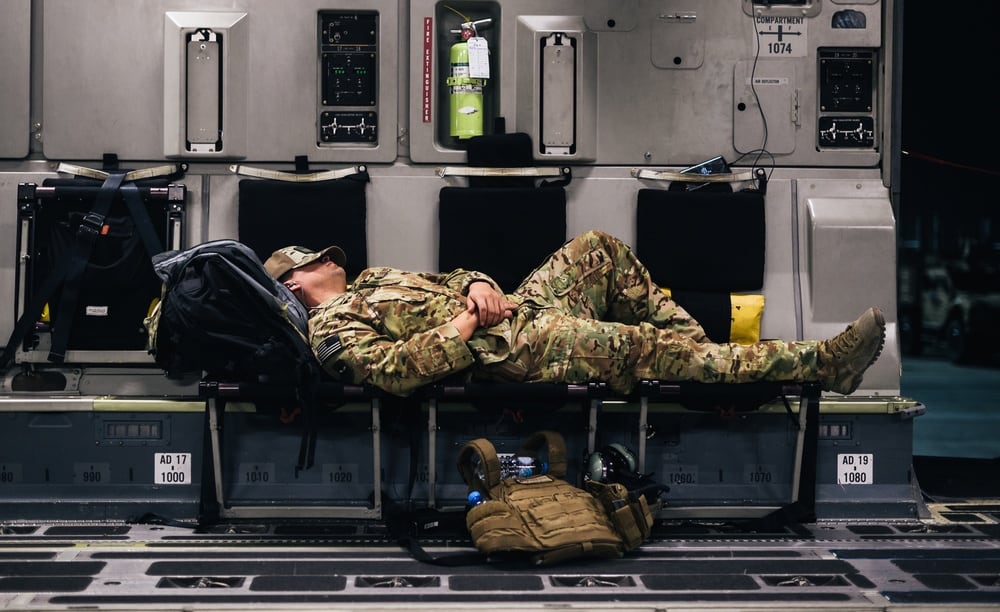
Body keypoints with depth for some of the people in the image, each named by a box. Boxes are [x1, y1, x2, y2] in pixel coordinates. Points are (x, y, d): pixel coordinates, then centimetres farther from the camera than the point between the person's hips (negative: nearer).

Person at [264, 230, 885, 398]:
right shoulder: (331, 326, -2)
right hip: (509, 346, -10)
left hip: (517, 305, 10)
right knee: (642, 346, -21)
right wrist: (457, 332, -18)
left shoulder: (376, 278, 25)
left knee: (600, 247, 1)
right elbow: (389, 370, -20)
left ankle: (699, 345, 3)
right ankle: (821, 363, -22)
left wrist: (478, 285, 1)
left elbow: (449, 277, 24)